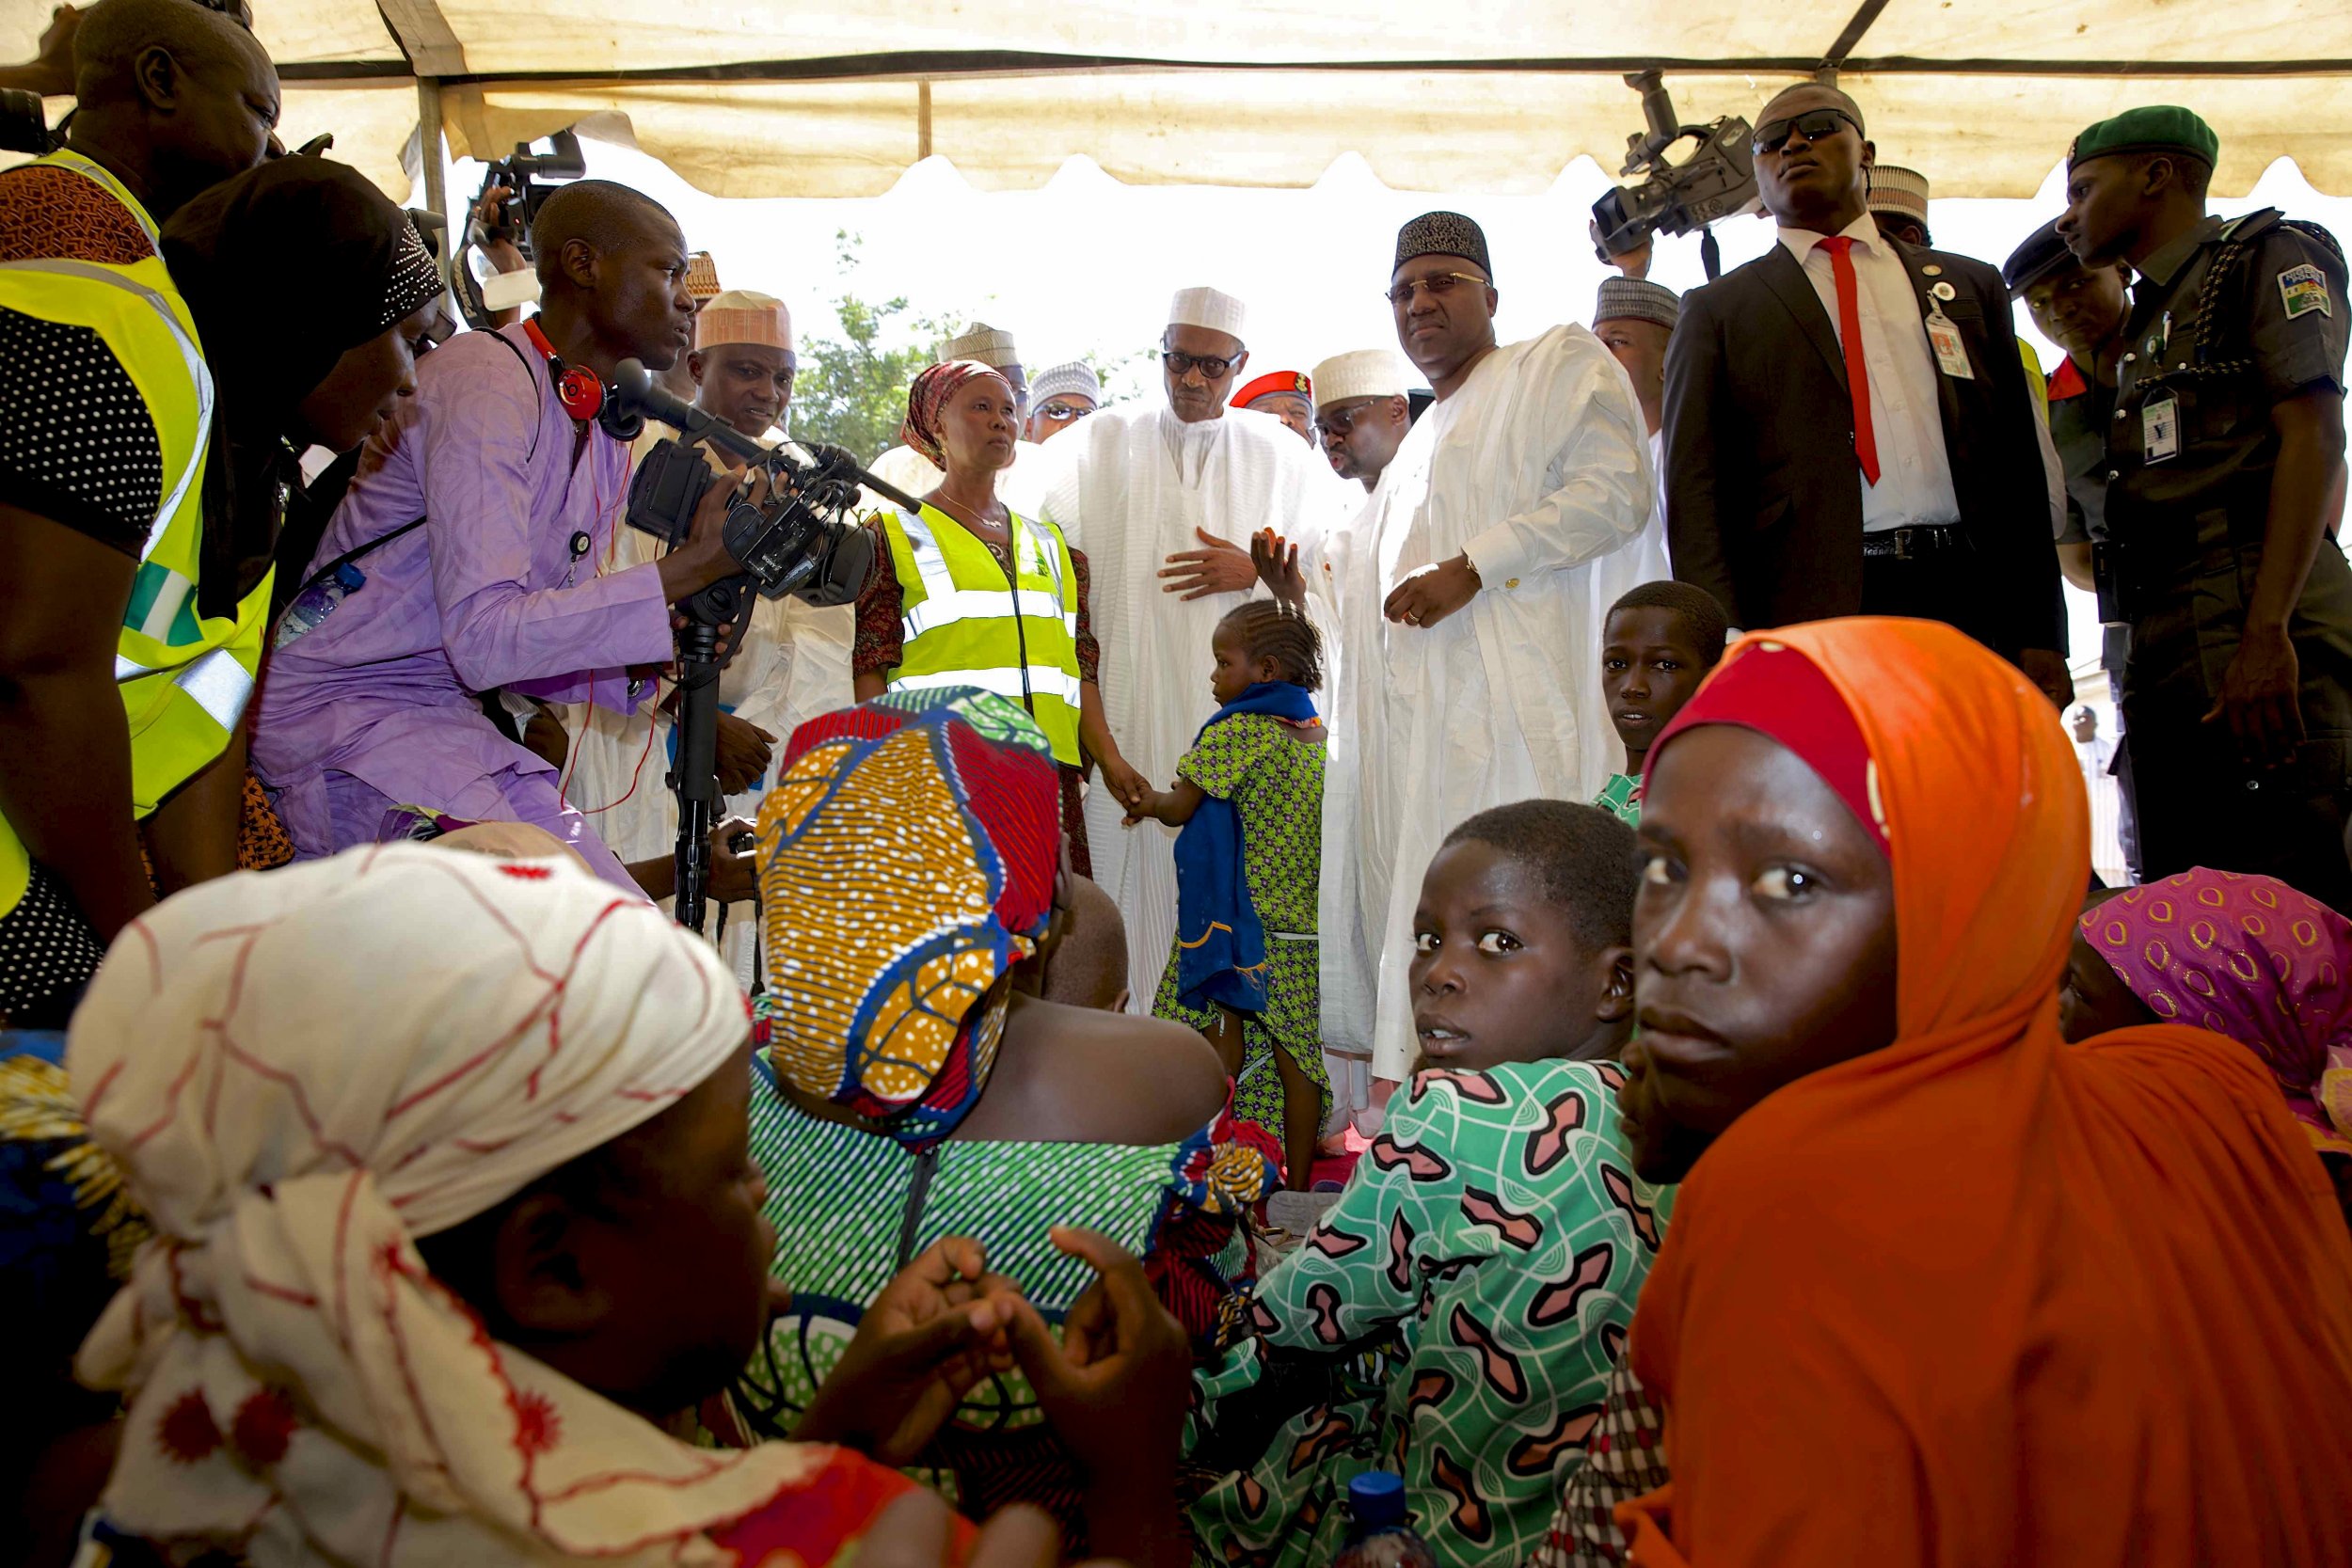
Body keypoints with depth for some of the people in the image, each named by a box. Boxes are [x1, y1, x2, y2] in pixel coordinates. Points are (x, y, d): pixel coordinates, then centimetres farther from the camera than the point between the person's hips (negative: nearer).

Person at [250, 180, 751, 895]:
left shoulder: (606, 444, 10)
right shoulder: (486, 379, -17)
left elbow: (538, 643, 11)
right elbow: (483, 638, -27)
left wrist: (657, 653, -9)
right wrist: (691, 568, -27)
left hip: (451, 720, 9)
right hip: (340, 710, -9)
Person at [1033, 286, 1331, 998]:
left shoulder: (1282, 459, 13)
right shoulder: (1101, 443, 12)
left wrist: (1254, 574, -6)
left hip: (1238, 709, 0)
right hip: (1126, 709, 0)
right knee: (1134, 863, -4)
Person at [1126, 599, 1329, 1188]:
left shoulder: (1234, 731, -11)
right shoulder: (1319, 735, 10)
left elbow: (1181, 808, -5)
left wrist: (1152, 802, 18)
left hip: (1235, 916, -6)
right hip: (1306, 927, 6)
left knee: (1223, 1039, 3)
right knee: (1296, 1050, 8)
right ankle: (1298, 1181, 14)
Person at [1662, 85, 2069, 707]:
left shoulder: (1969, 285, 21)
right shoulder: (1718, 309, 13)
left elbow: (2019, 468, 16)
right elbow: (1695, 490, 3)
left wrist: (2040, 637, 7)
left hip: (1974, 605, 3)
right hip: (1811, 610, -3)